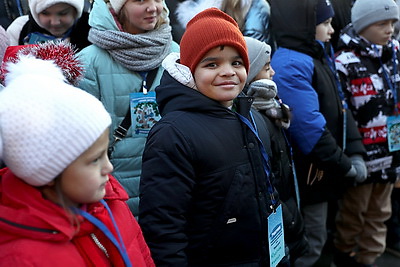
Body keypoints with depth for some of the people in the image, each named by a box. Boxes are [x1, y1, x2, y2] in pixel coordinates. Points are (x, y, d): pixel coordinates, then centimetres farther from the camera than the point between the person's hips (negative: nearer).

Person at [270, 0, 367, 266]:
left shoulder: (320, 59, 12)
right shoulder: (290, 65, -20)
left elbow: (341, 109, 11)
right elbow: (308, 126, -27)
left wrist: (355, 153, -2)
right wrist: (344, 165, -18)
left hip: (324, 172, 10)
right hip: (309, 175, -10)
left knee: (316, 242, 22)